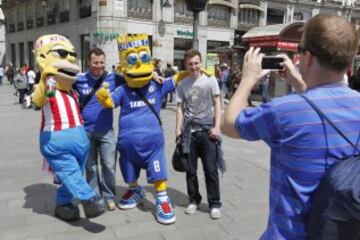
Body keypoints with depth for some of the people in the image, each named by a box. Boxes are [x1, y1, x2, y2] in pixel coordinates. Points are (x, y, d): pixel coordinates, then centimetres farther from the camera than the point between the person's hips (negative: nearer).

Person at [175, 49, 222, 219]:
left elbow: (217, 104, 0)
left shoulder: (210, 80, 1)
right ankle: (194, 200, 26)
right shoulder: (182, 84, 6)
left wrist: (217, 126, -8)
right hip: (189, 130, 2)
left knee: (211, 169, 2)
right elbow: (180, 108, 7)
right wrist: (178, 129, -1)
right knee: (191, 169, 9)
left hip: (207, 129, -2)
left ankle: (214, 204, 15)